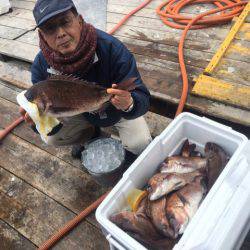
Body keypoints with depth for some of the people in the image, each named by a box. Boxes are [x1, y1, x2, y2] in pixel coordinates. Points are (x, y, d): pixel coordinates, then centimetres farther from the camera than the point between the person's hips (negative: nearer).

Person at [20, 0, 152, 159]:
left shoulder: (111, 47, -35)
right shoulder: (41, 64, -24)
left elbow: (143, 99, -35)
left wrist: (129, 104, -59)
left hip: (118, 110, -3)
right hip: (79, 112, 3)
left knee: (140, 145, -21)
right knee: (52, 139, -6)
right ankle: (90, 134, 24)